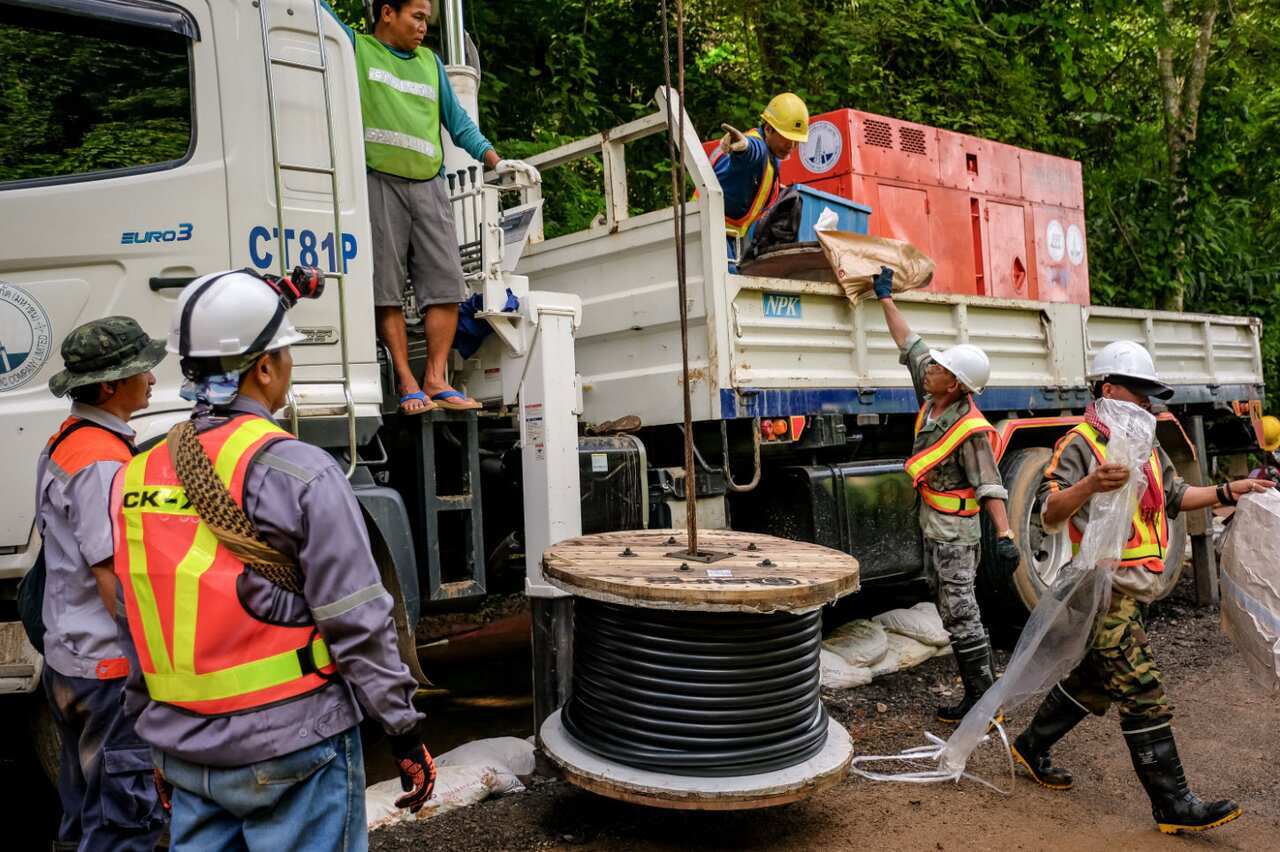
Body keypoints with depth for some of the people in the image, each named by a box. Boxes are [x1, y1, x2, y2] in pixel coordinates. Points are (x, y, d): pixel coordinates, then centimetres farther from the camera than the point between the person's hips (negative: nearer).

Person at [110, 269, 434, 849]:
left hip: (186, 752, 6)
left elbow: (135, 635, 11)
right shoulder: (301, 473, -16)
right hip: (292, 748, -6)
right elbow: (357, 625, -16)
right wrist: (405, 734, -6)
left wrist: (157, 742, 21)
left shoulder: (134, 478, 3)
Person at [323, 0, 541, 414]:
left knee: (446, 284, -6)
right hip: (378, 182, -4)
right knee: (386, 289, -6)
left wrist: (495, 161, 13)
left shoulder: (430, 62, 23)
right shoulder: (355, 46, 12)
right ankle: (407, 384, -3)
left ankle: (436, 380, -2)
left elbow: (457, 121, 22)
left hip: (429, 186, 4)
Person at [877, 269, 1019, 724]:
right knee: (951, 614, 13)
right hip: (933, 528, 9)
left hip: (955, 532, -9)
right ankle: (976, 694, 21)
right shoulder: (932, 401, 1)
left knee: (960, 614, -8)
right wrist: (885, 298, 16)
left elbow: (990, 486, -24)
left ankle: (985, 701, 0)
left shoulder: (972, 430, -22)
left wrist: (1004, 536, -33)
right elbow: (909, 345, 10)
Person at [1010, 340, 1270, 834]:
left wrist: (1227, 492, 15)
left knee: (1093, 682, 17)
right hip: (1104, 589, -9)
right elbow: (1049, 514, -22)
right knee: (1143, 694, -7)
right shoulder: (1079, 445, -13)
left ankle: (1031, 747, 32)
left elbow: (1174, 496, 26)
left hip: (1135, 589, 10)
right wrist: (1090, 484, -39)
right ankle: (1173, 805, 0)